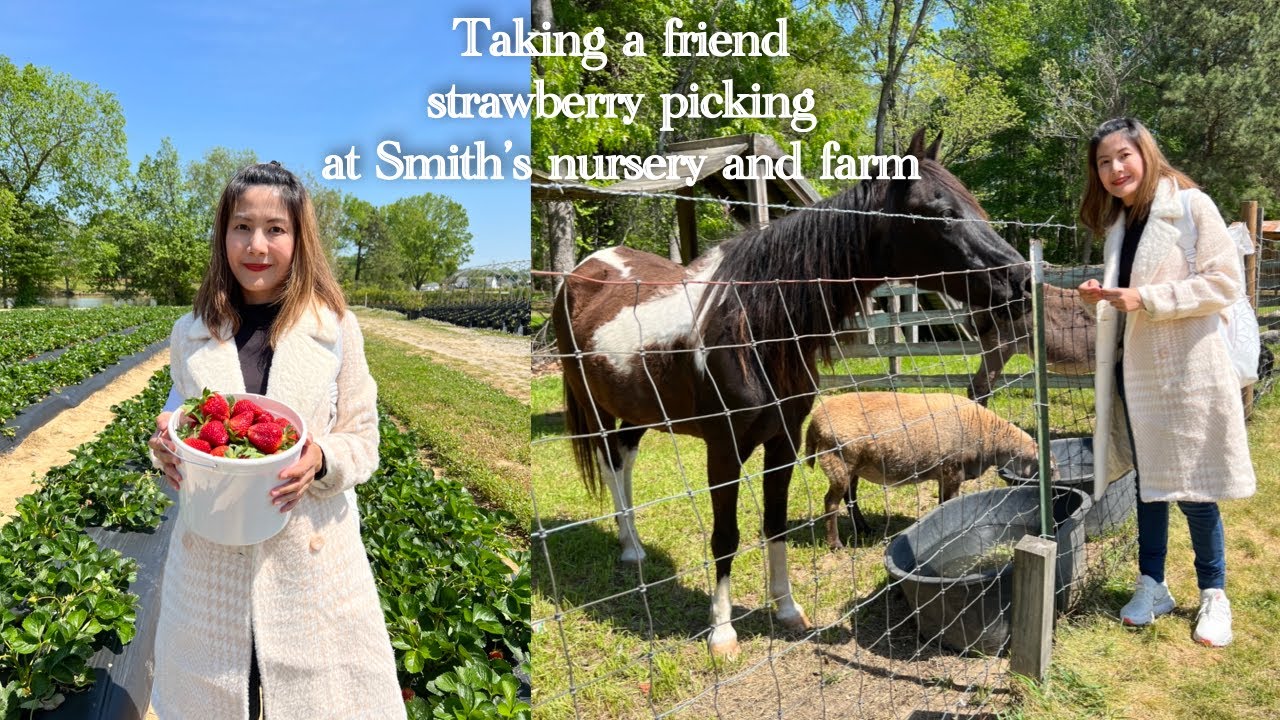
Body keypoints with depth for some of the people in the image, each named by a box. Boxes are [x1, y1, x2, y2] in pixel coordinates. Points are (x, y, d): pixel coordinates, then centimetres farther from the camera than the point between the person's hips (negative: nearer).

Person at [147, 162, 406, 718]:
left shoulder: (335, 329, -4)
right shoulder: (190, 335, 4)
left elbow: (363, 443, 0)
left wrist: (322, 461, -19)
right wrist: (164, 449, -6)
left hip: (310, 557, -2)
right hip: (209, 556, 2)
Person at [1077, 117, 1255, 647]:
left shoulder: (1190, 206, -8)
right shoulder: (1116, 223, 12)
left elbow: (1225, 283, -14)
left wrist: (1146, 299, -21)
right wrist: (1101, 299, -1)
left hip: (1186, 370, -6)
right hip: (1134, 370, 6)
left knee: (1192, 490, 2)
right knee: (1148, 481, 14)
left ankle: (1213, 594, 20)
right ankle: (1152, 586, 25)